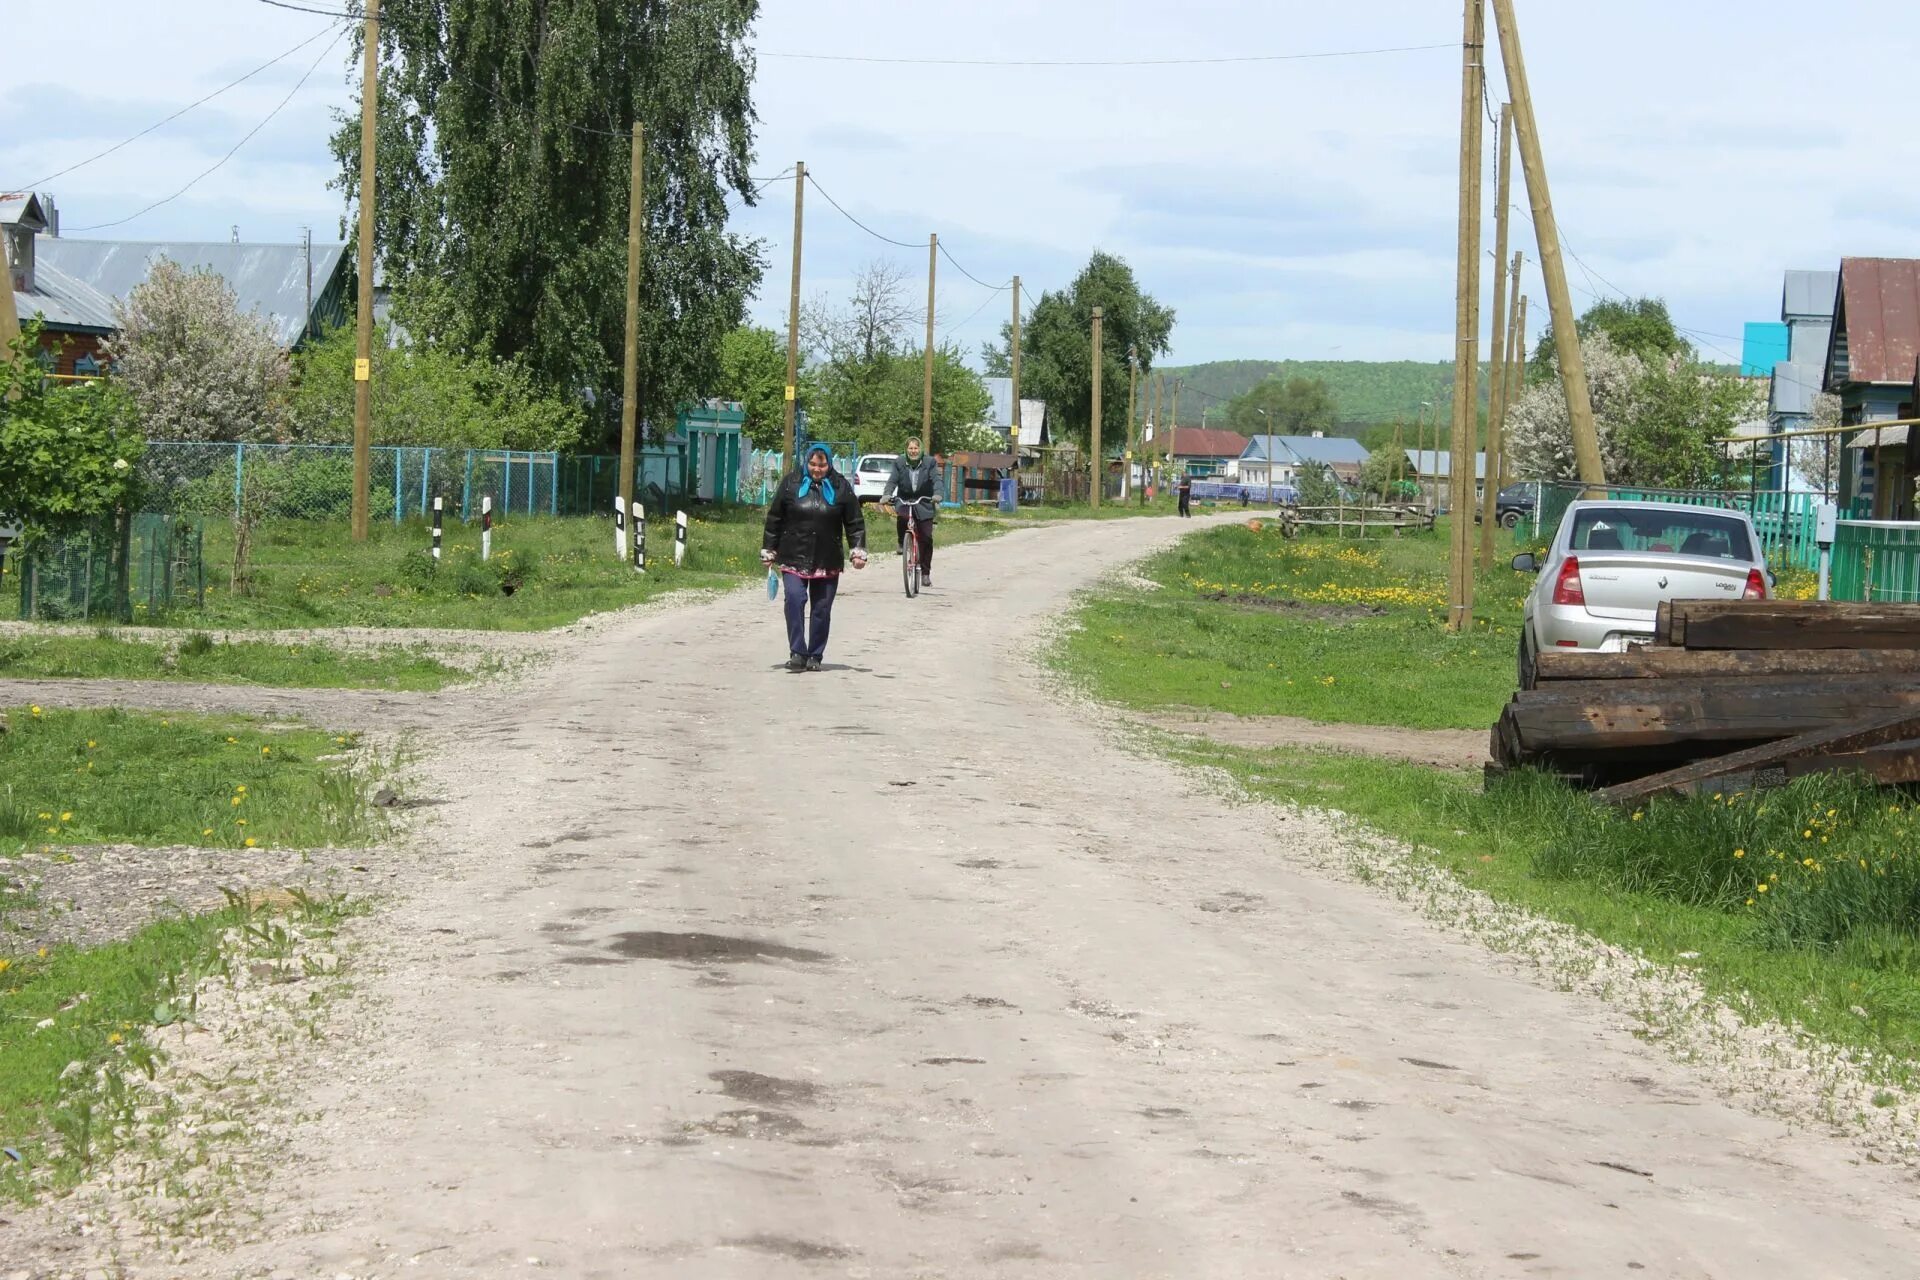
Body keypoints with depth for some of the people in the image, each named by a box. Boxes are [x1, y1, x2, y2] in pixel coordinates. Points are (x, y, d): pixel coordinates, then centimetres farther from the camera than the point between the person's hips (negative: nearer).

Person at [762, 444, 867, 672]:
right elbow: (774, 519, 7)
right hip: (794, 557, -1)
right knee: (795, 599, -18)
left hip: (828, 561, 1)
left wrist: (859, 551, -3)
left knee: (822, 609, 5)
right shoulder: (791, 483, 1)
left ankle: (815, 656, 17)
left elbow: (855, 523, 7)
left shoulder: (841, 487, 3)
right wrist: (768, 550, 6)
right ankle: (797, 653, -16)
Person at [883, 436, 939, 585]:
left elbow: (936, 480, -10)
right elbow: (892, 481, -5)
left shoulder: (930, 463, 1)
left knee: (926, 538, -7)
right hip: (904, 502, 0)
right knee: (901, 517, -35)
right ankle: (902, 543, -5)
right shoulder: (899, 463, 4)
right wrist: (886, 495, -24)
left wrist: (937, 495, -30)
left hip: (924, 505, 0)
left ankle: (925, 573, 5)